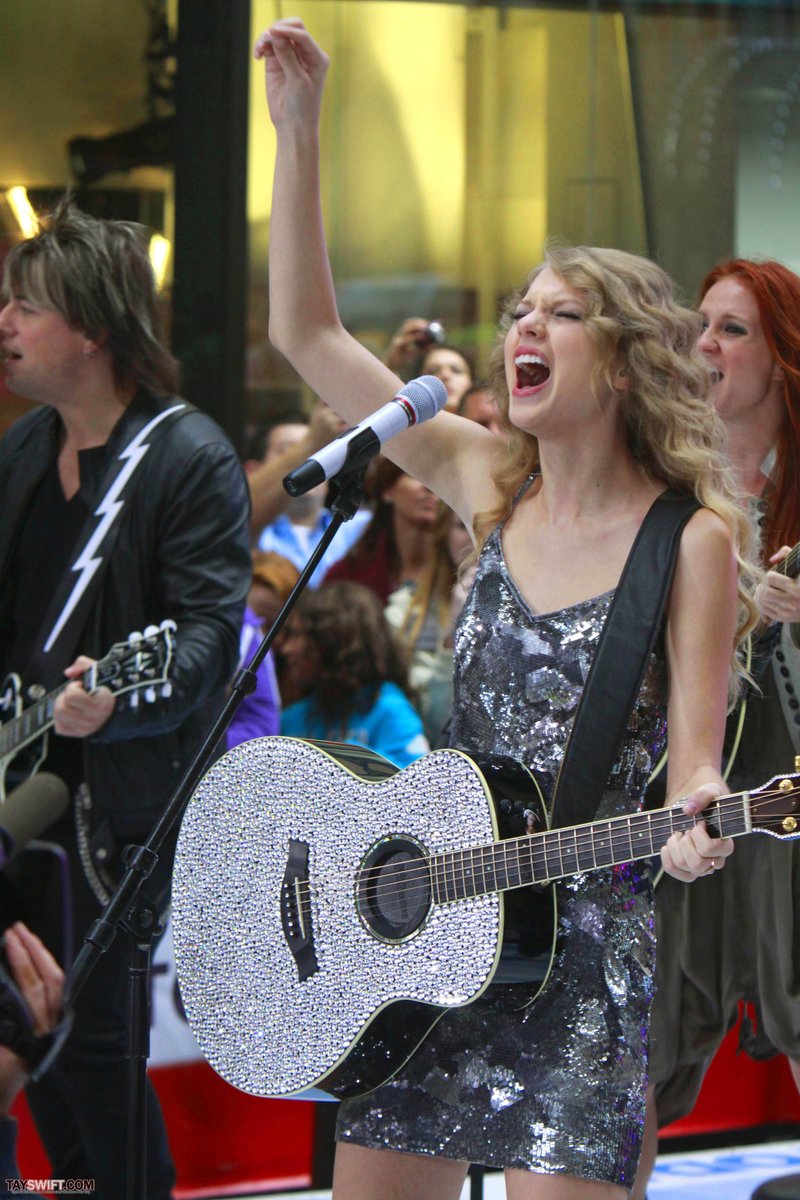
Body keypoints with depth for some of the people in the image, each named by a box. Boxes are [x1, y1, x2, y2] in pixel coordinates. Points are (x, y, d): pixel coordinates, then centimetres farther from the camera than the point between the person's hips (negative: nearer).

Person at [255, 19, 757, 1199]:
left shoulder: (691, 543, -6)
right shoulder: (489, 488, 7)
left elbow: (695, 752, -10)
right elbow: (307, 332, 8)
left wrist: (695, 820, -34)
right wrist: (298, 128, 2)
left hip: (583, 941, -5)